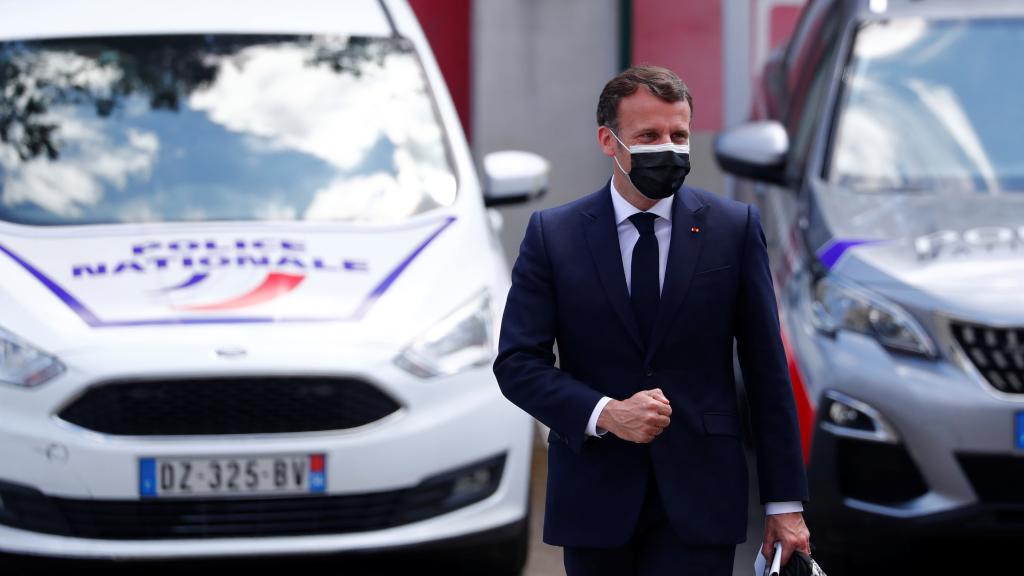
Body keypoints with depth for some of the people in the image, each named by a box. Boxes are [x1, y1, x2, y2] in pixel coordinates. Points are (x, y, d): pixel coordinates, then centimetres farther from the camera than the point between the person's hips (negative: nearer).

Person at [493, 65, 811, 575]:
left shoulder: (734, 228, 1)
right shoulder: (553, 235, 1)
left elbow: (766, 370, 2)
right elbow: (517, 363, -1)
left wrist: (785, 503, 1)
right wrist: (605, 414, -18)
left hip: (697, 504, -1)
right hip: (594, 496, 1)